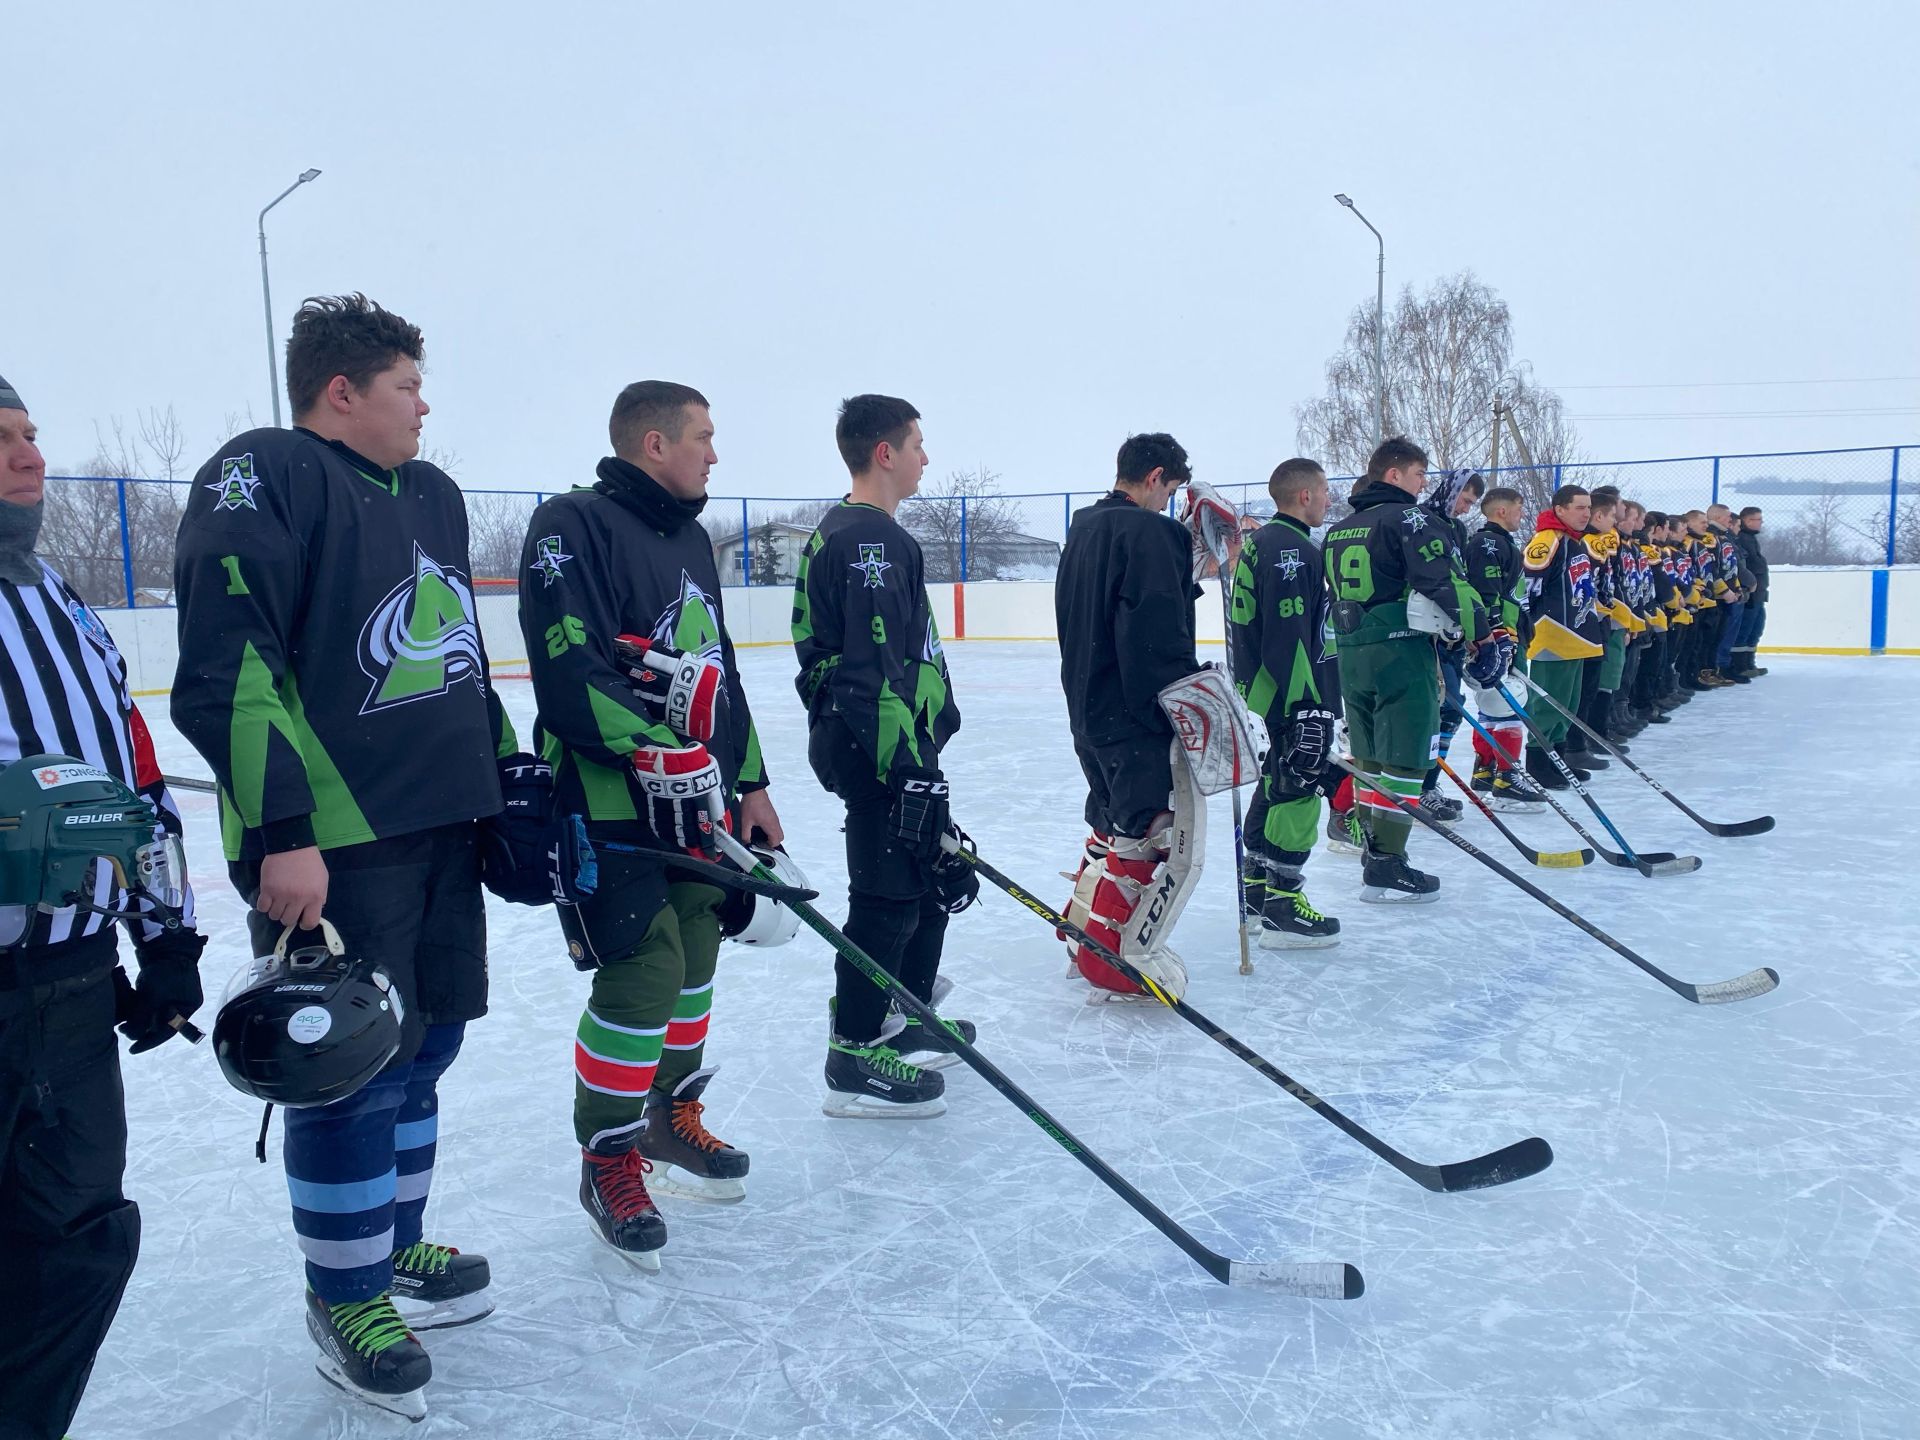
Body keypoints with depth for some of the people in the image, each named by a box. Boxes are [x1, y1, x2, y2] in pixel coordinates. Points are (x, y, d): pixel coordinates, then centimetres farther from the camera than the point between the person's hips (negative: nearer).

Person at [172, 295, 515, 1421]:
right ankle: (344, 1294, 21)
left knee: (425, 1043, 17)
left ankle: (395, 1242, 37)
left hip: (443, 824, 8)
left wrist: (506, 769, 23)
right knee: (355, 1068, 0)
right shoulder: (262, 476, -10)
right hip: (331, 845, -8)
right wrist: (281, 833, -22)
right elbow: (226, 670, -18)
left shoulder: (433, 494, 16)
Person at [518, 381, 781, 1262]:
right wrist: (656, 752, -24)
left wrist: (747, 782, 16)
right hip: (606, 800, -8)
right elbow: (569, 672, -21)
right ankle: (609, 1163, 9)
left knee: (694, 951, 14)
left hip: (695, 797, 8)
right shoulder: (574, 526, -11)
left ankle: (672, 1117, 34)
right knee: (643, 971, -10)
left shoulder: (690, 538, 16)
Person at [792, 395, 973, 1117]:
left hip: (867, 743, 11)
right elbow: (877, 668, -24)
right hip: (883, 750, -11)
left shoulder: (839, 532, 16)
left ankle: (908, 1020, 32)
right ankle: (856, 1058, 5)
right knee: (891, 892, -4)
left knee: (937, 878, 19)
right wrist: (911, 769, -24)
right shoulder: (874, 538, -17)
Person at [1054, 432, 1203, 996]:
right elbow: (1161, 636, -22)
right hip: (1135, 714, -10)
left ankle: (1083, 929, 30)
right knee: (1163, 832, -3)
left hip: (1088, 706, 10)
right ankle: (1114, 957, -1)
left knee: (1114, 818, 22)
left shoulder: (1083, 529, 14)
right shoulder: (1147, 532, -15)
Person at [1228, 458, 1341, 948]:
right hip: (1291, 699, -11)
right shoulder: (1291, 550, -17)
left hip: (1265, 690, 11)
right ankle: (1281, 909, -4)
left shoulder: (1265, 542, 16)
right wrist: (1308, 708, -26)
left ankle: (1257, 887, 30)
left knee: (1278, 785, 19)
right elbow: (1289, 638, -25)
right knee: (1298, 789, -7)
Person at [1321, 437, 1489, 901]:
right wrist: (1479, 634, -9)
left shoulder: (1338, 531, 17)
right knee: (1404, 759, -3)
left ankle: (1375, 849, 23)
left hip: (1351, 653, 8)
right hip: (1402, 652, -8)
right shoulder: (1409, 518, -8)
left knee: (1370, 757, 16)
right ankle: (1386, 866, -3)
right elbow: (1446, 584, -17)